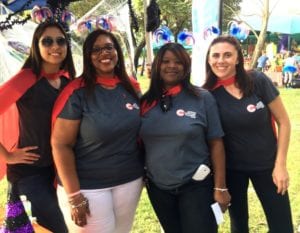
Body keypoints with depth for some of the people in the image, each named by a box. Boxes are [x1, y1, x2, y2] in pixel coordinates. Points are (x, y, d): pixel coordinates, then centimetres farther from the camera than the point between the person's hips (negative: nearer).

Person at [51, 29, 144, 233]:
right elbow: (61, 145, -14)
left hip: (130, 181, 5)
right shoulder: (77, 92, -13)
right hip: (88, 187, -5)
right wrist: (74, 196, -16)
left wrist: (145, 169, 9)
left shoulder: (131, 88, 2)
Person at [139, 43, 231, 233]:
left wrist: (220, 187, -8)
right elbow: (140, 142, 8)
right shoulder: (146, 102, 1)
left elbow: (216, 143, -7)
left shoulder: (202, 98, -7)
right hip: (158, 188, 3)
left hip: (195, 186, -3)